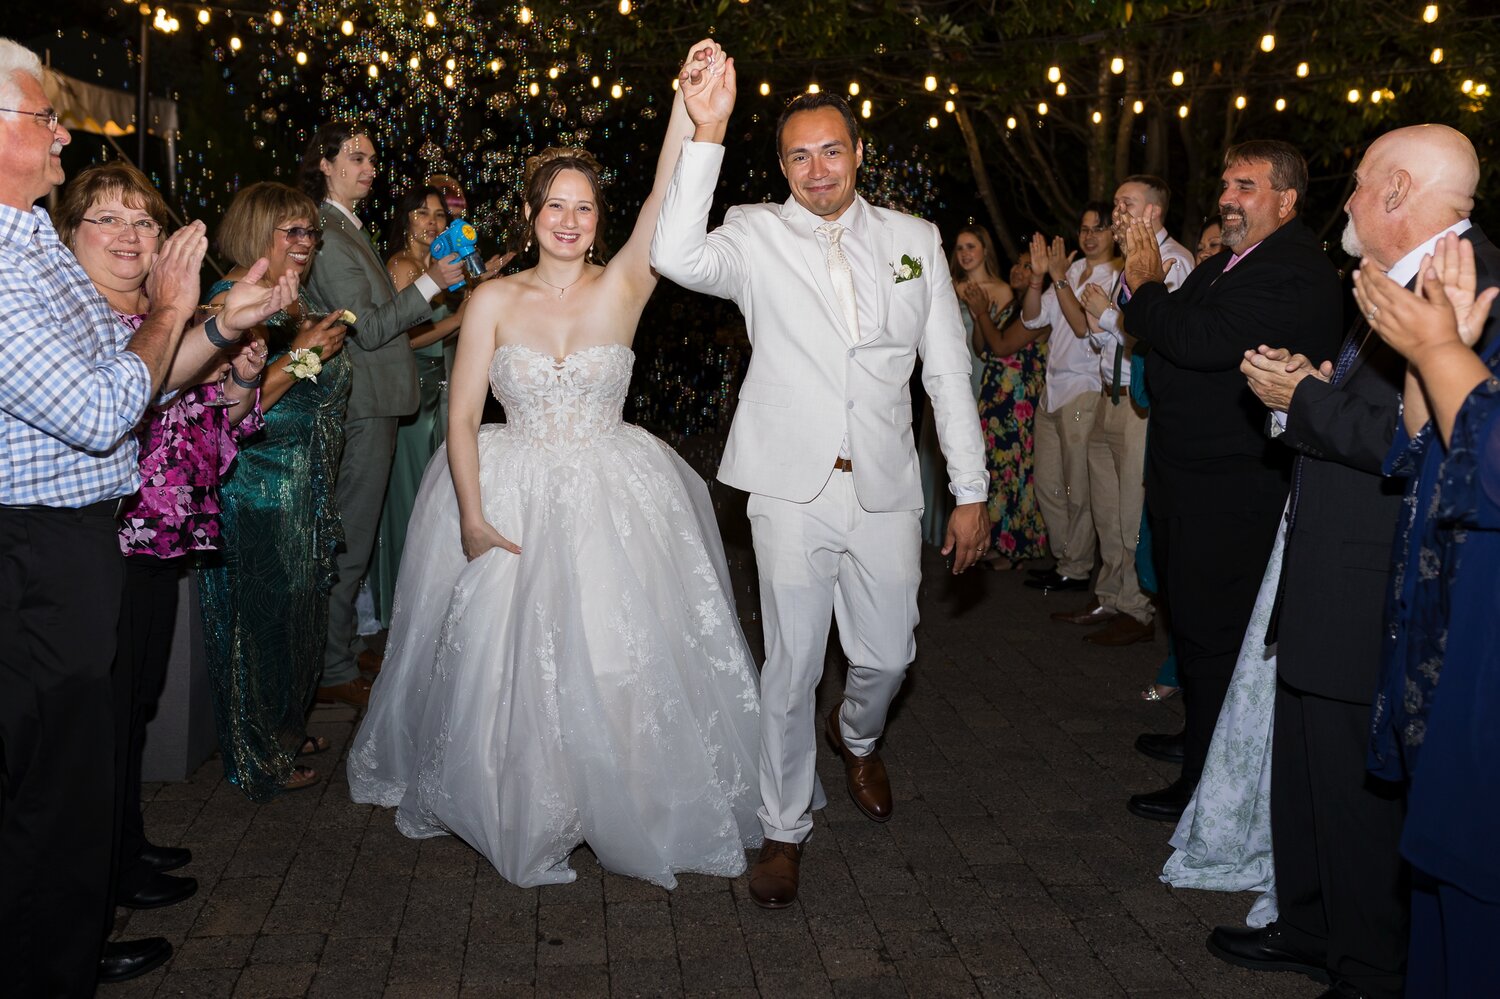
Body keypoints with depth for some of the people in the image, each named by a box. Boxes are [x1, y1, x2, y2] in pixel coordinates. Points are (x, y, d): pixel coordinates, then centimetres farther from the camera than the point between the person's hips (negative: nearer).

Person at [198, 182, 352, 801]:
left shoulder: (295, 302, 13)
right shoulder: (232, 301, -15)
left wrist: (328, 347, 10)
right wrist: (300, 355, -23)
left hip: (305, 488, 9)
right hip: (258, 489, -9)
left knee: (300, 606, 17)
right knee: (262, 615, 1)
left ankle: (286, 728, 34)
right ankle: (258, 758, 15)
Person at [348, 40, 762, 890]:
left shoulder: (623, 287, -3)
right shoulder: (494, 301, 0)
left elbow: (668, 207, -21)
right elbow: (464, 414, -2)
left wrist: (689, 107, -35)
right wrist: (471, 515, -12)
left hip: (614, 501, -1)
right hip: (513, 499, 1)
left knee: (622, 656, 2)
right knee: (508, 661, 5)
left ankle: (628, 806, 25)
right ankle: (522, 812, 29)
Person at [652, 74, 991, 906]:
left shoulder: (915, 240, 7)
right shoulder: (756, 235, 0)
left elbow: (948, 370, 8)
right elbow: (677, 256, -22)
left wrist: (971, 492, 5)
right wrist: (706, 133, -26)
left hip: (886, 489, 3)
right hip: (792, 489, -2)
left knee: (887, 656, 12)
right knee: (792, 662, 2)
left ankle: (857, 737, 47)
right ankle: (785, 828, 21)